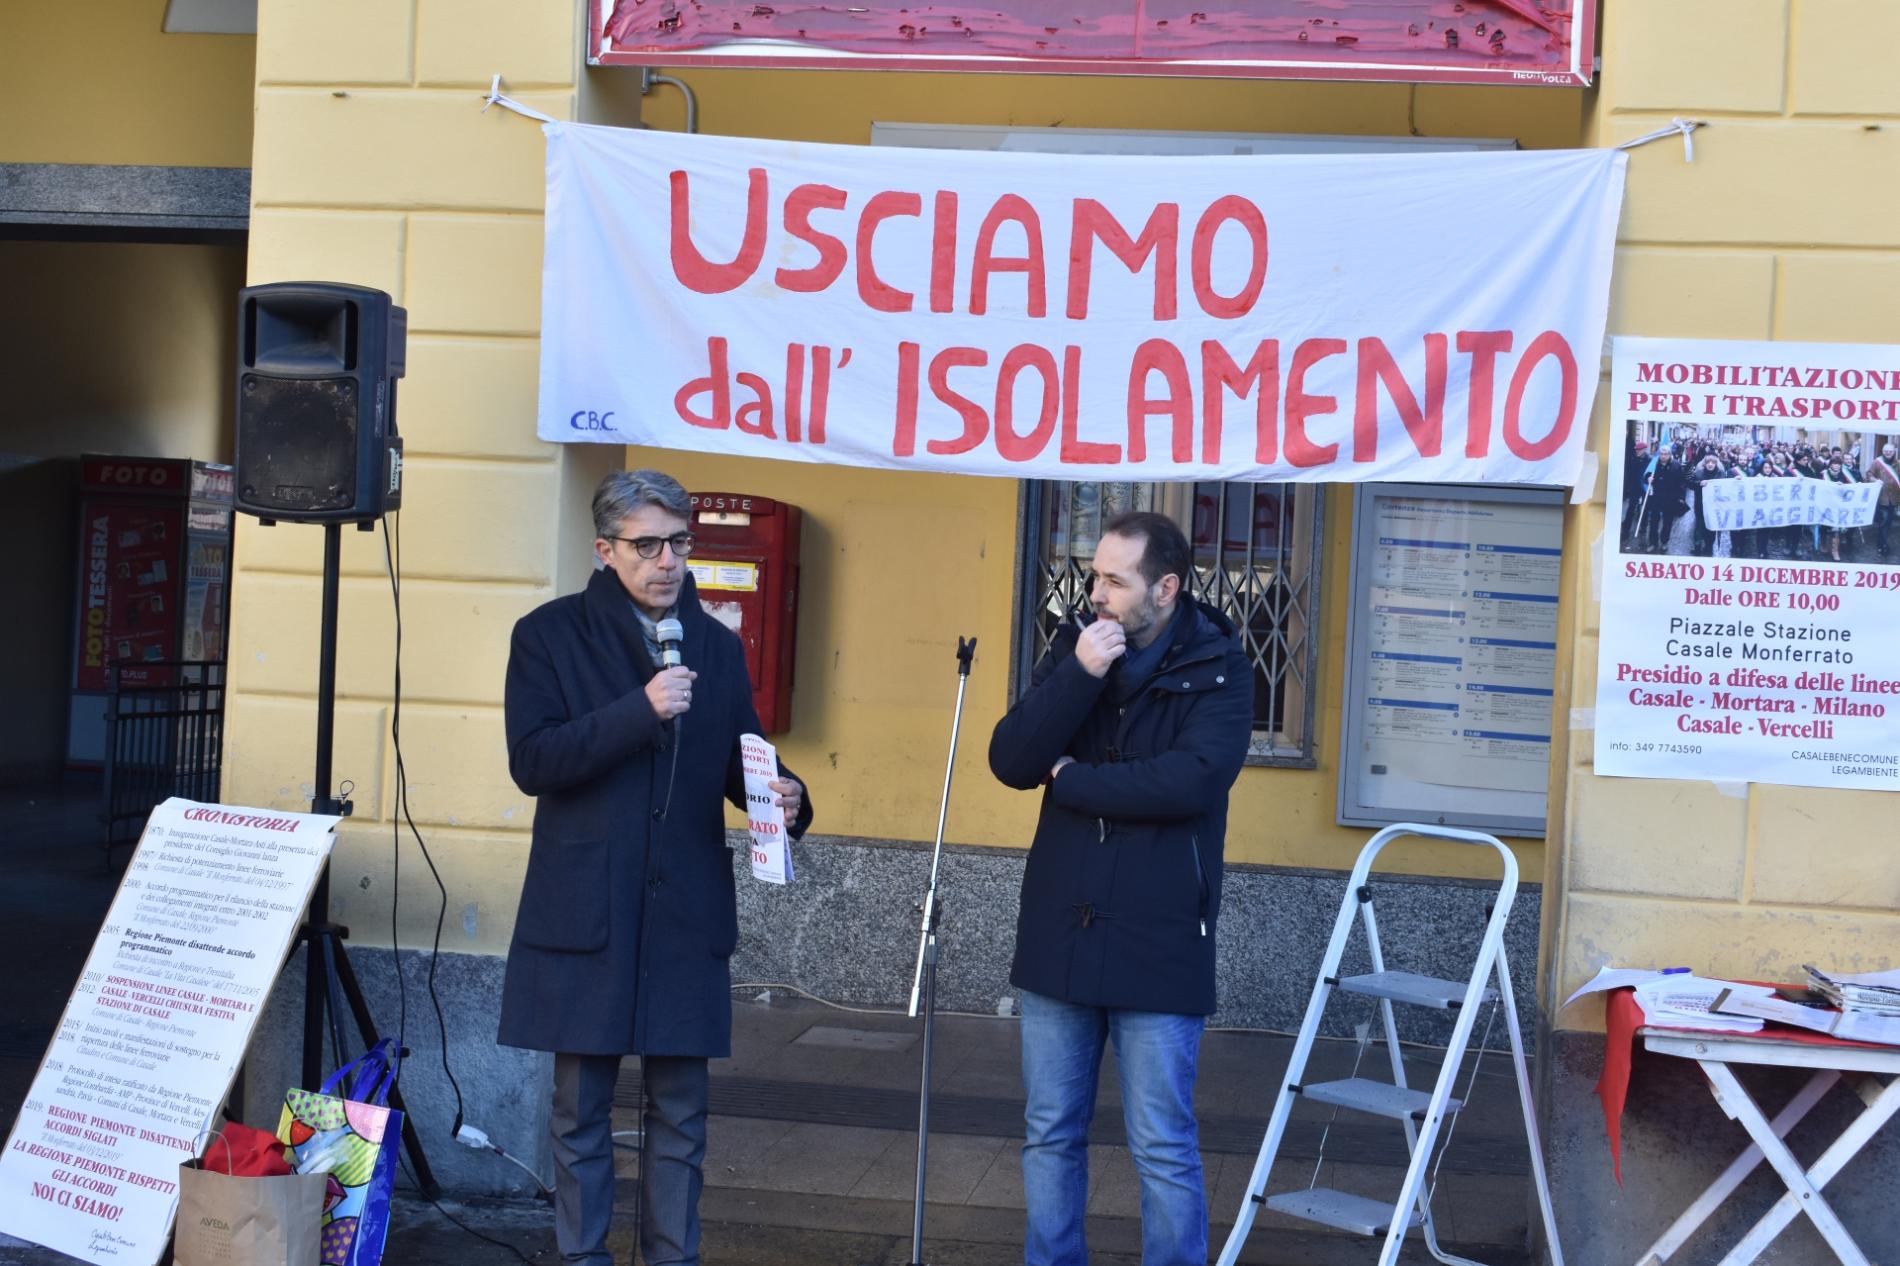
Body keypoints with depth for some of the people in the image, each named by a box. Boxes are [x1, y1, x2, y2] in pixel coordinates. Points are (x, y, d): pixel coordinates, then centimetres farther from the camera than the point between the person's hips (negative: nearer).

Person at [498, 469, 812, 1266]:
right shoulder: (550, 634, 0)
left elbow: (739, 761, 13)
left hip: (687, 911, 3)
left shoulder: (717, 647, 11)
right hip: (584, 909, -3)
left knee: (680, 1111, 7)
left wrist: (781, 797, -9)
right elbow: (531, 760, -11)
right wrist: (638, 710, -20)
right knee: (581, 1107, 7)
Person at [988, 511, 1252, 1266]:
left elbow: (1190, 782, -23)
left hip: (1157, 944, -4)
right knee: (1050, 1137, 12)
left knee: (1163, 1150, 2)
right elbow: (1010, 762, -5)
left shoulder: (1217, 670, -7)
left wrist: (1070, 779, -11)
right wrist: (1079, 675, -17)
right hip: (1058, 934, 4)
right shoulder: (1076, 647, 5)